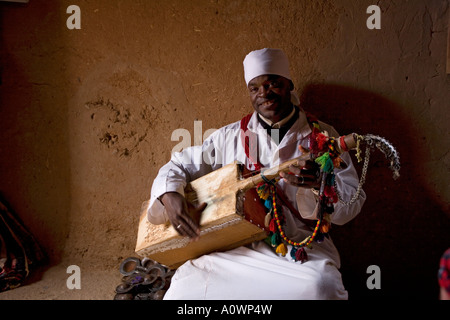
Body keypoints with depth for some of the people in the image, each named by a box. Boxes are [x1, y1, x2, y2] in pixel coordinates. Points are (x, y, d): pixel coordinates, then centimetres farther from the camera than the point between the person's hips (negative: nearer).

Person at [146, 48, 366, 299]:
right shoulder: (230, 136, 11)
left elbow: (353, 203, 2)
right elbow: (177, 167, 14)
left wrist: (320, 181, -20)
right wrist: (170, 197, -9)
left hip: (300, 246, -1)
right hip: (236, 247, 1)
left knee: (320, 286, -34)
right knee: (184, 287, -24)